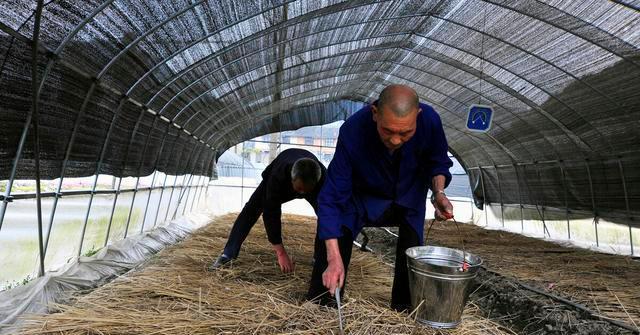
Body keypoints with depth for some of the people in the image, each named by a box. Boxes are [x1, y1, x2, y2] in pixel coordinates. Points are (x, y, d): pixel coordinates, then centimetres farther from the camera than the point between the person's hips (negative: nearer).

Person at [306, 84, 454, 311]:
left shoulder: (429, 120, -33)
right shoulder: (353, 131, -41)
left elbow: (437, 162, -8)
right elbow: (332, 198, -37)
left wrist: (439, 192, -29)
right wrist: (334, 259, -42)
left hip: (409, 195, 2)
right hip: (362, 195, -2)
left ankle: (404, 310, 24)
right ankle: (319, 309, 4)